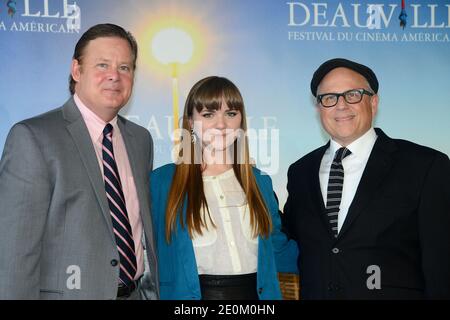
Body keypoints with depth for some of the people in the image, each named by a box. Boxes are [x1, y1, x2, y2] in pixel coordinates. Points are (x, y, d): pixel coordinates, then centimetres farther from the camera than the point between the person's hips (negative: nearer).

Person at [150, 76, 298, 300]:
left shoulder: (260, 182, 6)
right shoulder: (162, 181, -5)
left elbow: (279, 252, 13)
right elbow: (158, 254, 0)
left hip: (254, 292, 3)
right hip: (193, 293, -3)